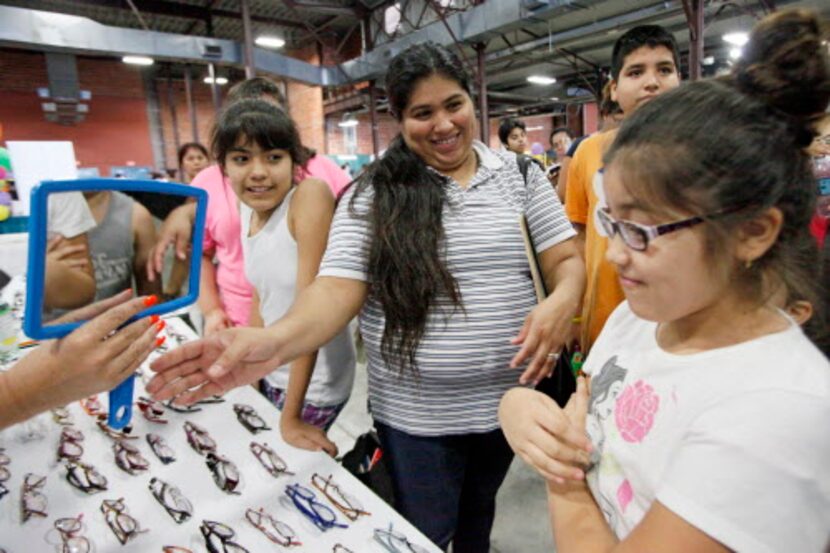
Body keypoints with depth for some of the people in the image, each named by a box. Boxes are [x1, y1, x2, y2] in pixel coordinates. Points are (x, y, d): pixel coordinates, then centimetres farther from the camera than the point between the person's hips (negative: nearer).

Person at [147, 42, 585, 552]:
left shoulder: (519, 176, -1)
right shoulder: (373, 194, -8)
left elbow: (567, 261, -2)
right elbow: (338, 286, -17)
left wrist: (562, 302, -25)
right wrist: (276, 340, -36)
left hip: (509, 396, 3)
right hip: (416, 412, -2)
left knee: (480, 504, 29)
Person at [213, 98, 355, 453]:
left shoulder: (310, 195, -24)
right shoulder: (247, 210, -2)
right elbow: (261, 297, 7)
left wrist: (291, 418, -21)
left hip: (312, 382, -6)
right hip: (271, 372, 7)